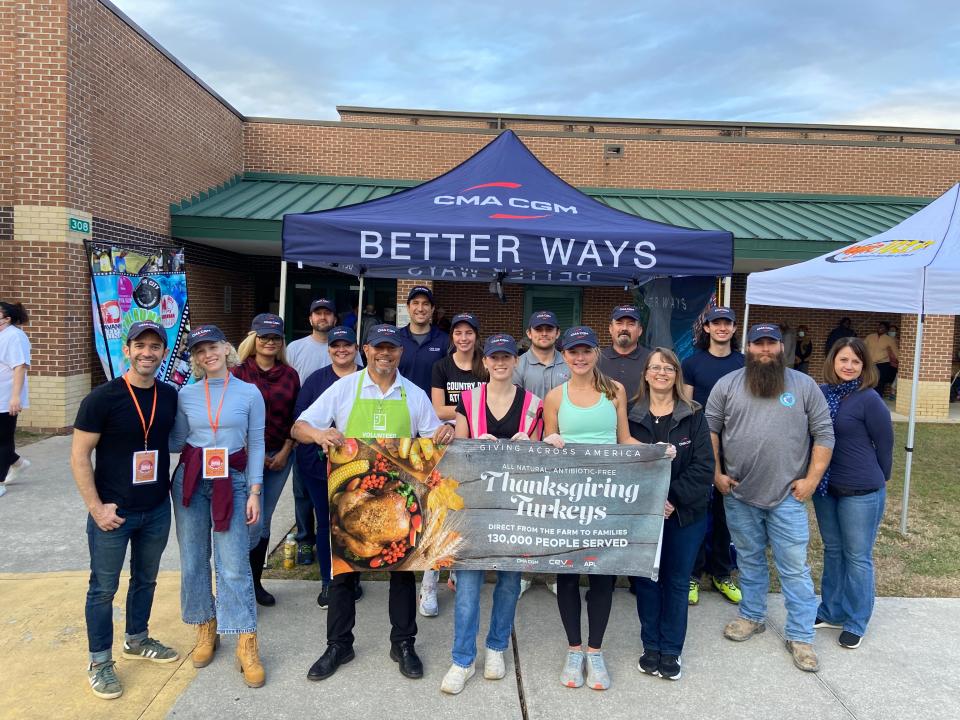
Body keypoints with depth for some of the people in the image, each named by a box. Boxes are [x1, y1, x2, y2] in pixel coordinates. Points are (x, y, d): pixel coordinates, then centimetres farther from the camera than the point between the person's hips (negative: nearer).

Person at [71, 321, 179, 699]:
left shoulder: (170, 396, -1)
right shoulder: (102, 398, -14)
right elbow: (79, 456, -12)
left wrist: (171, 489, 6)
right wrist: (96, 507, -15)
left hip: (157, 511, 5)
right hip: (113, 512, -4)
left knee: (145, 579, 20)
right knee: (104, 588, 9)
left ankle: (137, 640, 41)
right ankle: (99, 662, 26)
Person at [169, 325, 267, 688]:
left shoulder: (249, 393, -2)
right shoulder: (186, 394, 3)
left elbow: (256, 444, -1)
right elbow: (177, 441, 10)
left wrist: (254, 491, -5)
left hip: (232, 481, -3)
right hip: (190, 479, 3)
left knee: (234, 564, -5)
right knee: (193, 560, 10)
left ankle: (247, 645, 4)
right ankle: (205, 629, 30)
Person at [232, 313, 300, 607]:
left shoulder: (290, 375, 5)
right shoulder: (238, 373, -5)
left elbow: (295, 418, 6)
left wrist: (285, 451, -3)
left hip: (280, 456, 4)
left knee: (264, 523, 12)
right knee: (254, 523, -7)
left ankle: (255, 583, 24)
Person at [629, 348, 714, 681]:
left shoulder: (694, 416, -2)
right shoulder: (632, 416, -1)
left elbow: (703, 467, -8)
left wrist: (673, 498, -18)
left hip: (685, 514, 0)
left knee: (677, 581, 10)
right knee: (646, 579, 9)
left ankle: (671, 650, 25)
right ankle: (651, 646, 26)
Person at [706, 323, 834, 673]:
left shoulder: (804, 385, 0)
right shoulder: (727, 385, 1)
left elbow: (824, 434, 1)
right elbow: (709, 430, 4)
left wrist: (811, 479, -5)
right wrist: (716, 473, -2)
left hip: (787, 497, -1)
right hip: (739, 494, 1)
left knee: (795, 568, 3)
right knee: (749, 560, 17)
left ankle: (800, 636, 17)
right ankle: (752, 616, 34)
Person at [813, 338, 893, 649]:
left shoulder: (869, 400, -15)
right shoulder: (820, 393, -1)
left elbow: (884, 444, -5)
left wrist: (878, 481, 6)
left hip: (861, 492, -5)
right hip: (825, 487, 5)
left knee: (857, 557, 8)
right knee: (832, 551, 18)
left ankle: (855, 623, 23)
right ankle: (831, 611, 34)